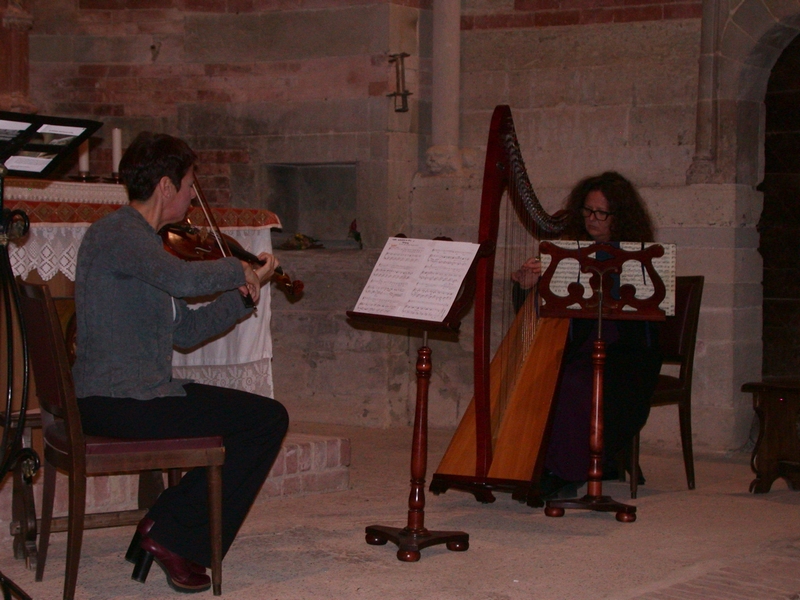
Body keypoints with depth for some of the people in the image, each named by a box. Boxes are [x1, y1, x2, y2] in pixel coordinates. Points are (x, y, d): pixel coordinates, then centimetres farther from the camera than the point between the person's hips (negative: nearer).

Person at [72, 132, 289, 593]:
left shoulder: (142, 239, 18)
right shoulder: (118, 234, -14)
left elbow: (186, 331, 16)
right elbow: (186, 280, -34)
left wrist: (247, 291, 10)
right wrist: (239, 270, -14)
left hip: (130, 393, 10)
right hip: (117, 400, -10)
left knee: (262, 418, 17)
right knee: (266, 420, -9)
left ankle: (165, 528, 13)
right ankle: (176, 539, -2)